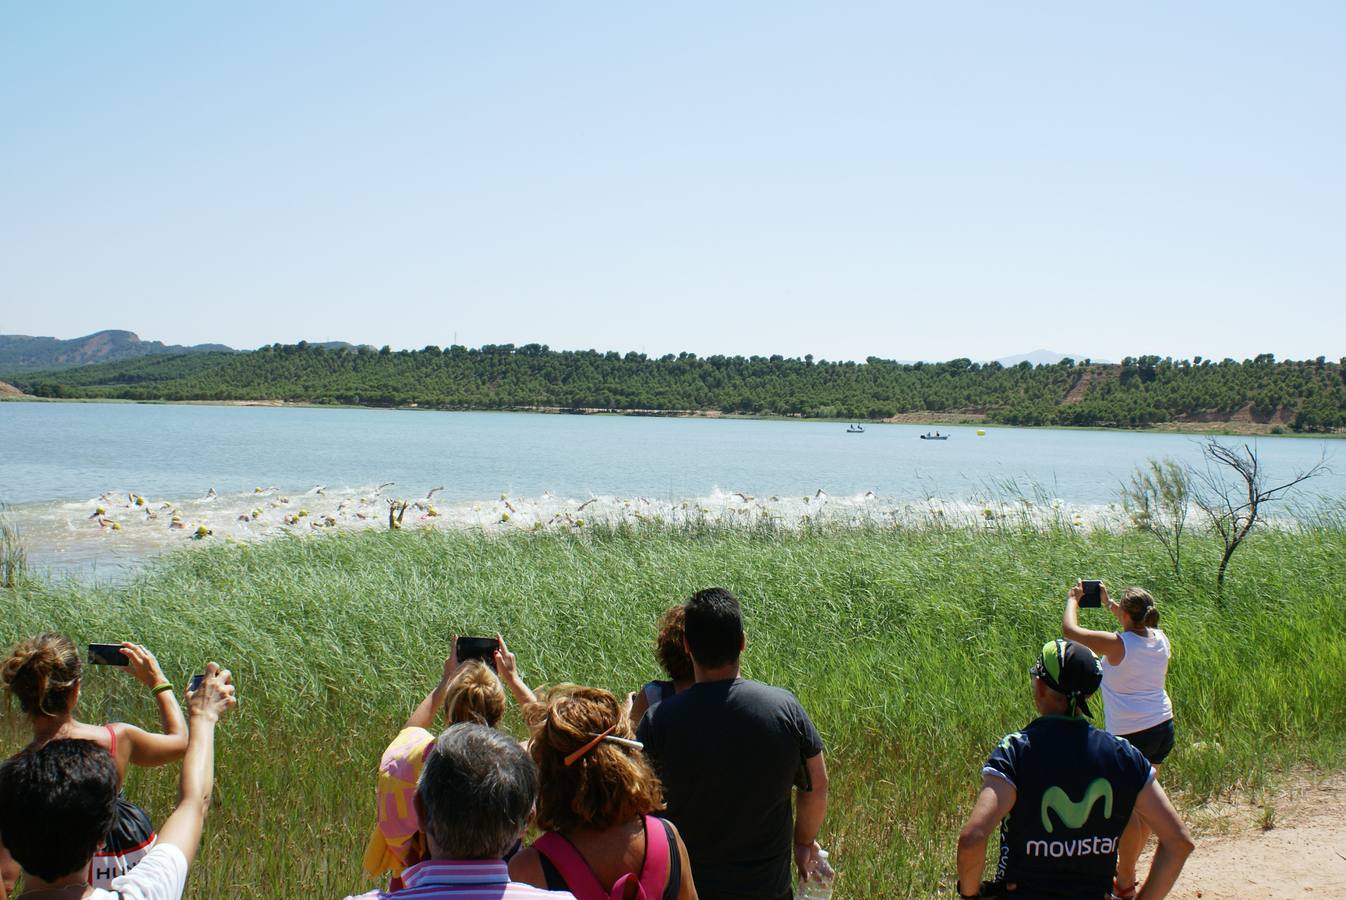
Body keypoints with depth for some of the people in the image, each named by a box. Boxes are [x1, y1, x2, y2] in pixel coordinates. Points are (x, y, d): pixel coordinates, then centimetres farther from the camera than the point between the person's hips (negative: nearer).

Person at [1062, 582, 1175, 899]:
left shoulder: (1117, 645, -20)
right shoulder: (1159, 639, 0)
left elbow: (1070, 629, -12)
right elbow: (1136, 627, 25)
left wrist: (1073, 599, 5)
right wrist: (1107, 602, 29)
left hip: (1131, 736, -8)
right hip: (1163, 727, 8)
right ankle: (1129, 866, 33)